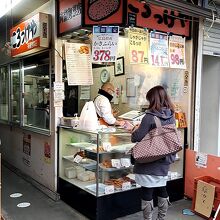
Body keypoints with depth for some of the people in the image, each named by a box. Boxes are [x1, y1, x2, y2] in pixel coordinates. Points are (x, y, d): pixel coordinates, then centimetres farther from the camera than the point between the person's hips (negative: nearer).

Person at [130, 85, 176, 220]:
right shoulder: (171, 117, 3)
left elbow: (136, 138, -18)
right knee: (162, 190, 19)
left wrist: (136, 130, 4)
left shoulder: (150, 117, -19)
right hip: (164, 161, 7)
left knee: (147, 193, 6)